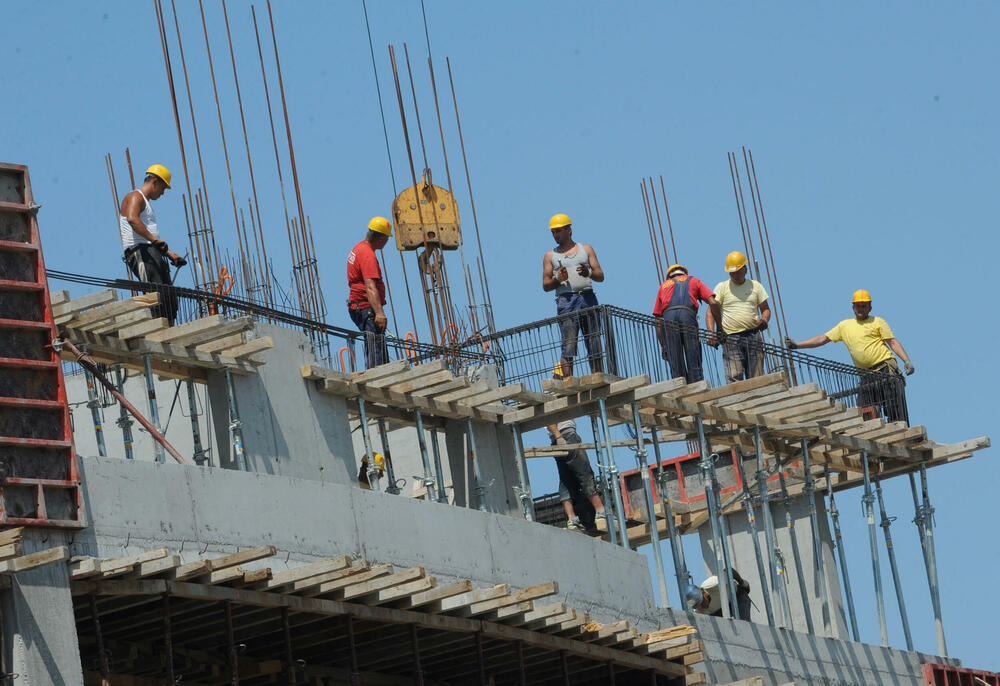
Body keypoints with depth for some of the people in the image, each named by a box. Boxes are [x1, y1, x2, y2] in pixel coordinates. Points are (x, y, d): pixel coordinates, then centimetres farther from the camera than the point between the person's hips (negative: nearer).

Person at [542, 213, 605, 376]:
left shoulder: (585, 249, 17)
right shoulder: (550, 255, 16)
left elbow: (600, 276, 10)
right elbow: (545, 286, 11)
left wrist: (588, 273, -11)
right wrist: (557, 279, -10)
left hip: (587, 297, 1)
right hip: (566, 300, -1)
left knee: (594, 345, -1)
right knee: (568, 345, -12)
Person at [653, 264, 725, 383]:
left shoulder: (664, 285, 32)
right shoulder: (694, 281, 29)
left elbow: (658, 322, 24)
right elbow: (713, 303, 13)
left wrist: (663, 346, 24)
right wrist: (720, 328, 17)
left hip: (668, 317, 2)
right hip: (688, 316, -1)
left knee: (676, 369, 1)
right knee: (694, 366, -3)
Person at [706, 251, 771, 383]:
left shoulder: (755, 286, 17)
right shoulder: (722, 288, 11)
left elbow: (765, 309, 19)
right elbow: (711, 311, 3)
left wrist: (764, 320, -6)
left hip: (753, 336, 2)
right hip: (731, 338, -2)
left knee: (756, 378, -4)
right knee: (734, 378, -15)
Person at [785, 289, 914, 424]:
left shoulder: (877, 322, 7)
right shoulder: (844, 326, 18)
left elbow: (893, 342, 2)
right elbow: (823, 338, 17)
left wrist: (906, 360, -12)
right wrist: (796, 345, 10)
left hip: (886, 368, -5)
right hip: (866, 374, 5)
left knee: (895, 410, -12)